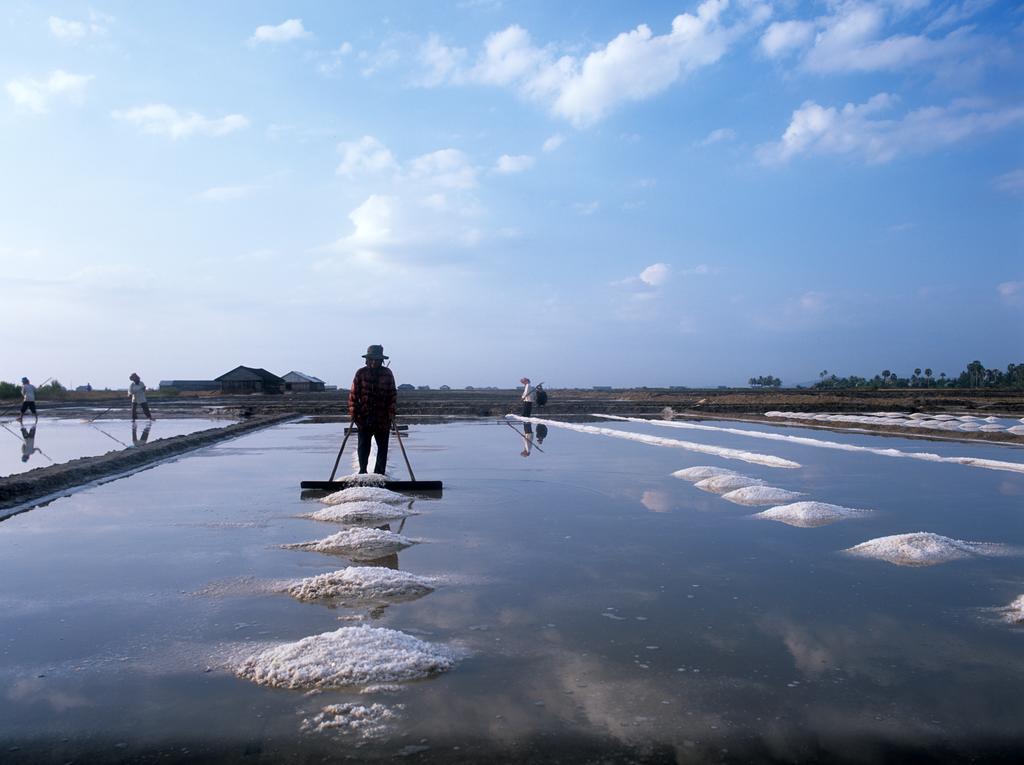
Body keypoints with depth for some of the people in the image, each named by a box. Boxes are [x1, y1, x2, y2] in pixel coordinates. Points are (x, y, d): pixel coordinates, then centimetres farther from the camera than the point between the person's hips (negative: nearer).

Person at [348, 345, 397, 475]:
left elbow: (393, 395, 3)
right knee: (363, 446, 5)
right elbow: (353, 394, -1)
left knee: (383, 447, 5)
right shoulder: (361, 373, -2)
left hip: (383, 419, 1)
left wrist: (391, 413, -4)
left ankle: (379, 474, 14)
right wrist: (353, 413, -5)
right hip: (364, 418, -1)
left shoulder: (387, 374, 1)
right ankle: (362, 472, 15)